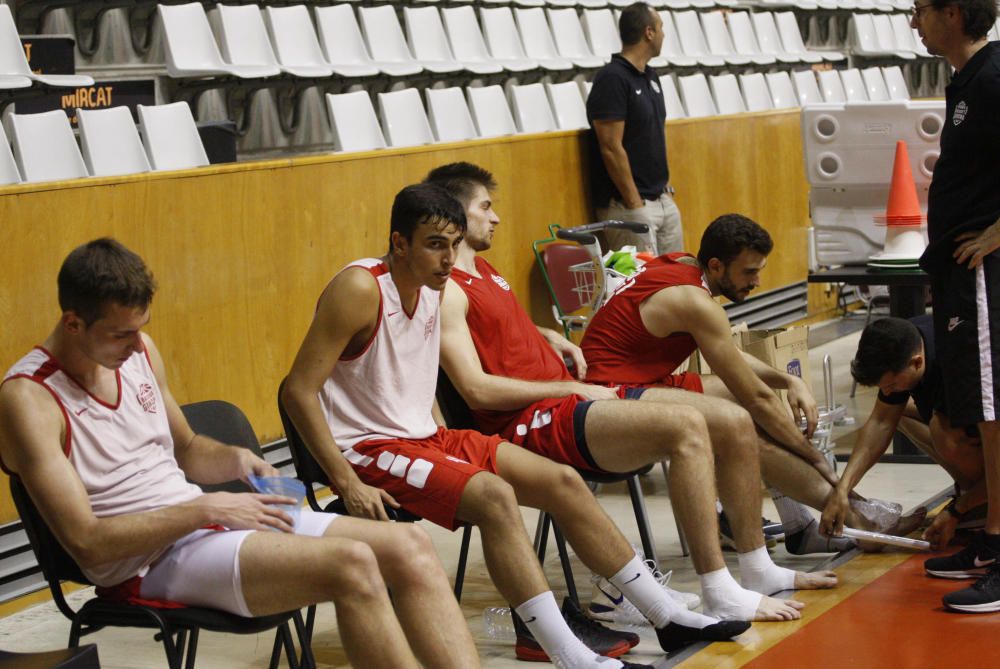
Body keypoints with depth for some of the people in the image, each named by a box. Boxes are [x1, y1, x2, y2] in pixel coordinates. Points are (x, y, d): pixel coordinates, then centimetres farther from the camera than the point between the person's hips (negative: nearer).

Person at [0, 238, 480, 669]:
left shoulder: (138, 350, 9)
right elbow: (87, 541, -19)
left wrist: (236, 460, 2)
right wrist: (206, 510, -19)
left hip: (202, 524, 8)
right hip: (147, 565, -8)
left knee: (408, 546, -8)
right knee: (351, 564, -27)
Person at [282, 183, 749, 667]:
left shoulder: (434, 288, 7)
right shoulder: (360, 289, -18)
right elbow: (299, 391, -21)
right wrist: (349, 485, -25)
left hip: (425, 437, 9)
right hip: (370, 449, -9)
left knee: (562, 482, 3)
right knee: (494, 494, -31)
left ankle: (667, 617, 11)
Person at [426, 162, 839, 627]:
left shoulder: (482, 270, 21)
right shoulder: (444, 291, -10)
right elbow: (477, 390, -19)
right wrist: (570, 388, -13)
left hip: (571, 397, 11)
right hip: (533, 423, -10)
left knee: (734, 422, 3)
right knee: (683, 425, -31)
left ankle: (758, 570, 16)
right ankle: (719, 596, -28)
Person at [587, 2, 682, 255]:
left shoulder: (650, 76, 13)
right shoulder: (612, 79, -14)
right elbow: (611, 149, -18)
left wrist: (666, 186, 14)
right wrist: (634, 203, -18)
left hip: (663, 201, 9)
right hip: (628, 205, -9)